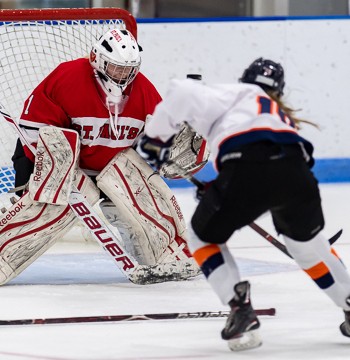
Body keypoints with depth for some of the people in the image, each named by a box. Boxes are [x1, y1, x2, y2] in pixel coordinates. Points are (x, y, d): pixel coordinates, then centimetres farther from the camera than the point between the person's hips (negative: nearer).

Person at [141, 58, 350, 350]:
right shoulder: (285, 118, 43)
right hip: (295, 170, 4)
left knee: (205, 236, 22)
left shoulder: (236, 94, 29)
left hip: (247, 168, -4)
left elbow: (183, 94, 12)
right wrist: (222, 196, 52)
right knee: (307, 242, 35)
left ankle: (241, 312, 4)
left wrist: (156, 134, 27)